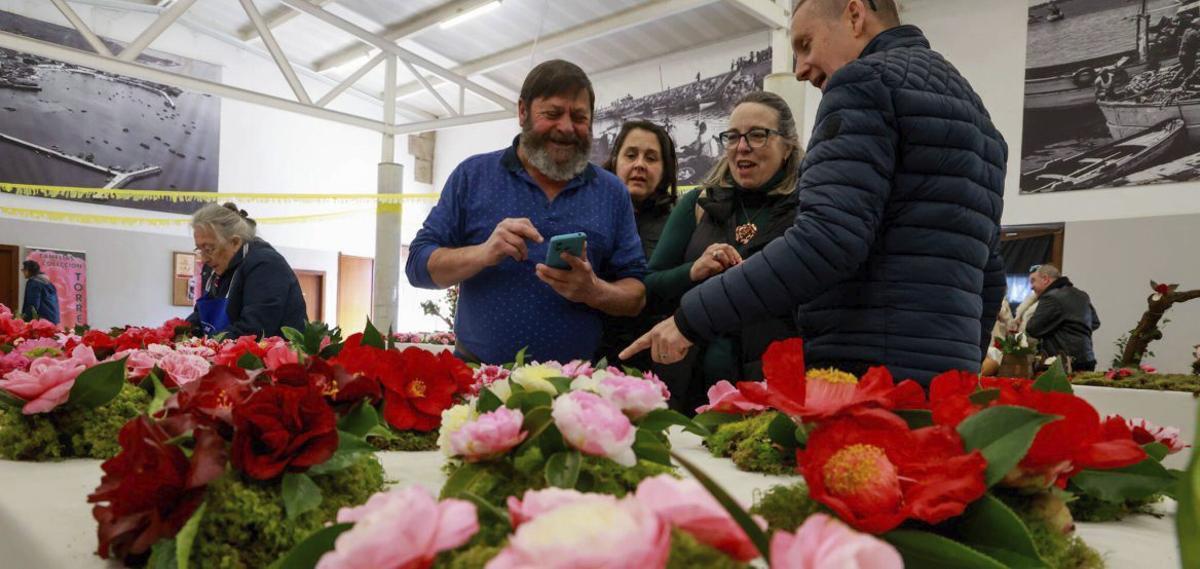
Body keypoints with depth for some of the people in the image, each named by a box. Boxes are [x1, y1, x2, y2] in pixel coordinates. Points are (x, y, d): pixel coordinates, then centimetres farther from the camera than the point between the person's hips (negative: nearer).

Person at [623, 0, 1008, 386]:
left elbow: (826, 240, -20)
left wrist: (692, 317, -15)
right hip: (941, 382, 9)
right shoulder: (971, 107, 23)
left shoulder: (868, 80, -6)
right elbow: (988, 276, 22)